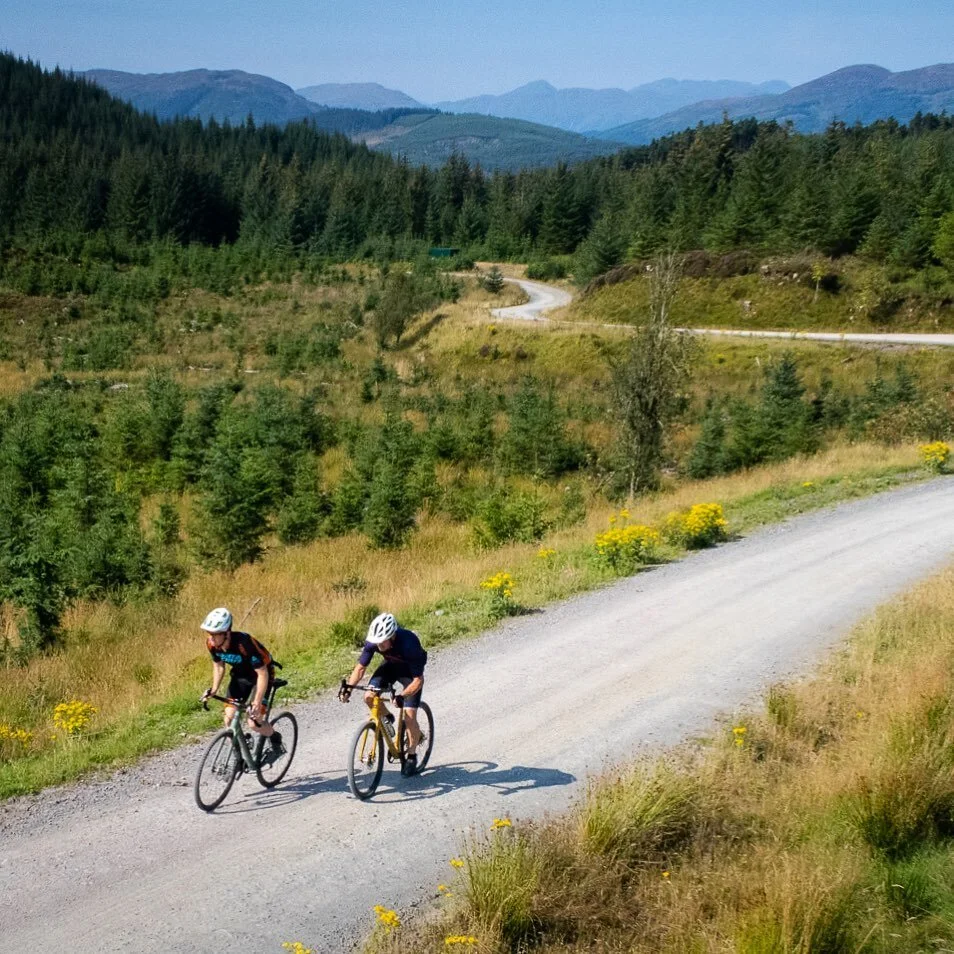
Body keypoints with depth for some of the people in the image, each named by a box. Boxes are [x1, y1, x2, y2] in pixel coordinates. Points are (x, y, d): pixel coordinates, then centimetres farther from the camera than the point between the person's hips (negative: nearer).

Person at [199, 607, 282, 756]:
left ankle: (275, 738, 19)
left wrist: (257, 703, -35)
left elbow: (262, 673, -31)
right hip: (240, 674, 6)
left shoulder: (244, 643, -38)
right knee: (229, 717, -7)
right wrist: (214, 689, -14)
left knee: (254, 723, -12)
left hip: (260, 673, -6)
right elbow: (218, 665, -1)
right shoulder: (211, 643, -21)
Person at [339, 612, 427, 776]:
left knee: (409, 716, -14)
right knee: (369, 697, -19)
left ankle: (411, 756, 8)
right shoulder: (373, 641, -28)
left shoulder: (409, 643, -40)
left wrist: (402, 696, -49)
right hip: (391, 665, 4)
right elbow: (360, 667, -16)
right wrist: (348, 687, -31)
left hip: (411, 671, -4)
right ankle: (387, 718, 12)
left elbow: (418, 680, -35)